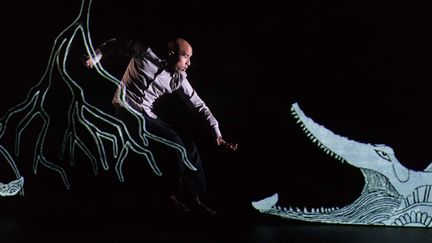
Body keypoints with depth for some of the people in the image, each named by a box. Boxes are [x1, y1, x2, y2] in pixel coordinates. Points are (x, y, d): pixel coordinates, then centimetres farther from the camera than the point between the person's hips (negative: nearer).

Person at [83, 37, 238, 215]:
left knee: (190, 148, -6)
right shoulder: (146, 52, -11)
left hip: (147, 115, 6)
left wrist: (217, 134, -3)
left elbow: (198, 105, 1)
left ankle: (194, 199, 3)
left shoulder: (178, 79, 0)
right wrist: (94, 57, -8)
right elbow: (116, 44, 1)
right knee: (174, 142, -23)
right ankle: (172, 194, -7)